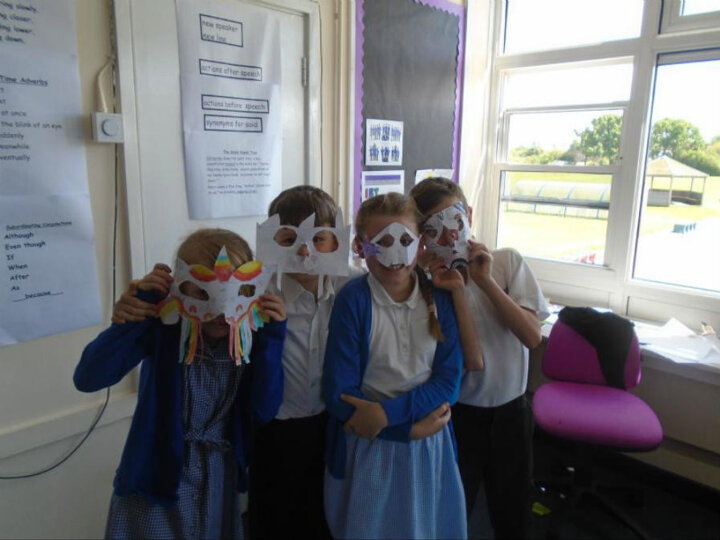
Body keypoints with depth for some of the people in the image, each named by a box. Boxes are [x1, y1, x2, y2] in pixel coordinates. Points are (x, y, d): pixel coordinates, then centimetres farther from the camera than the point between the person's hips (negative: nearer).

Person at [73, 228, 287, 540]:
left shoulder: (251, 331, -12)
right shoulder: (162, 322, -18)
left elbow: (265, 408, -15)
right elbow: (87, 379, -23)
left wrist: (272, 338, -25)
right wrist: (128, 319, -34)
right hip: (156, 473, -2)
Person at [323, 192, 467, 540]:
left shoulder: (439, 298, -5)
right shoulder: (353, 300, -15)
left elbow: (449, 379, -7)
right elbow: (340, 395, -15)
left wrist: (387, 413, -20)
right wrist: (411, 426, -17)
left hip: (430, 445, 3)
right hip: (368, 447, -3)